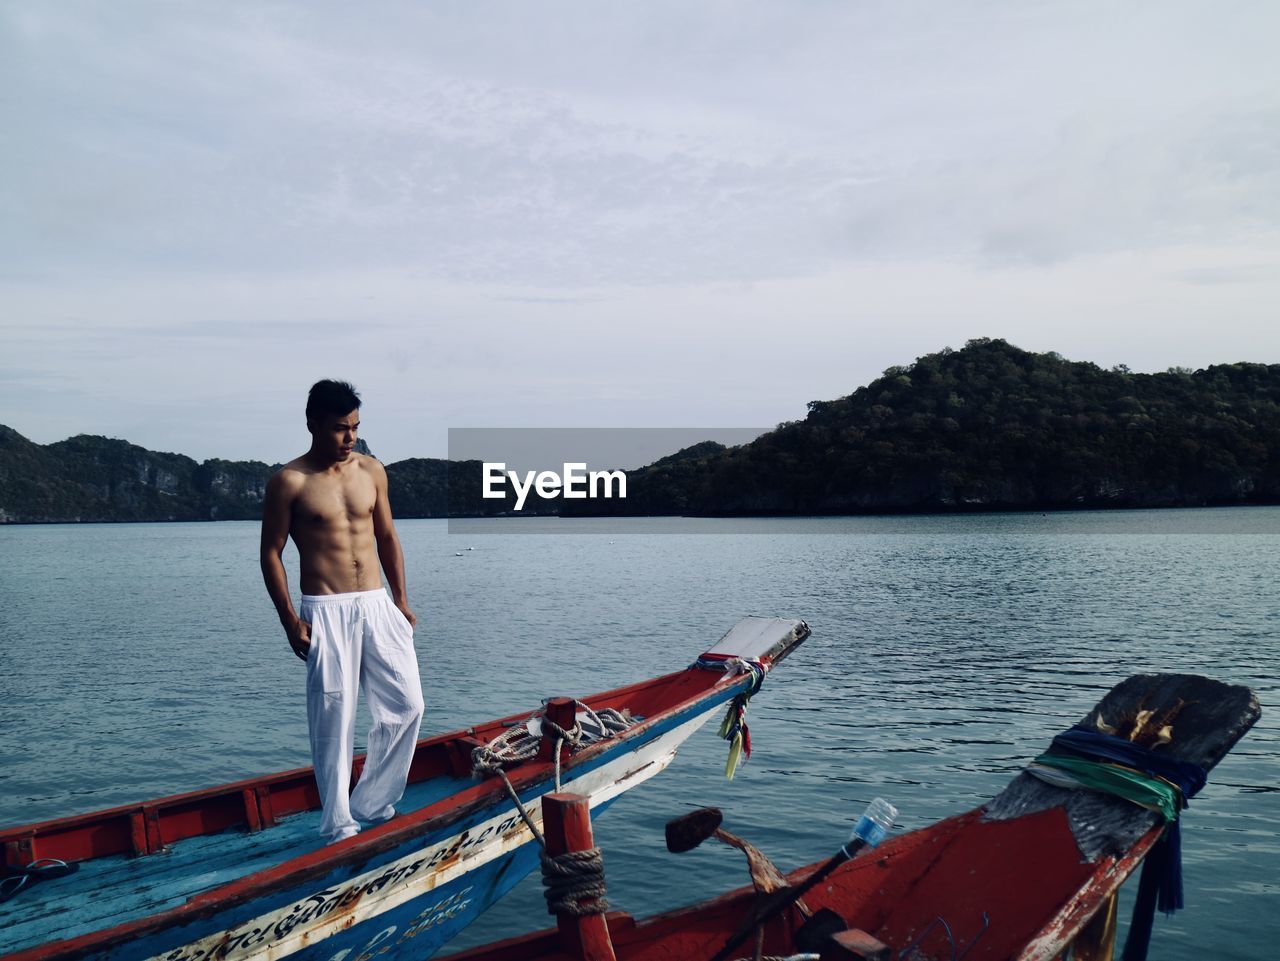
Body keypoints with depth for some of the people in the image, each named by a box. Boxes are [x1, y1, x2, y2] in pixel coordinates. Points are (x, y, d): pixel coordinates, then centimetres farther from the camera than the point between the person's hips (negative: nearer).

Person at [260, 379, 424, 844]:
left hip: (377, 605, 5)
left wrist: (401, 599, 11)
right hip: (326, 612, -5)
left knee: (406, 705, 3)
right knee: (333, 720, 0)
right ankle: (338, 827, 15)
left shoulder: (371, 471, 8)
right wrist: (290, 620, -9)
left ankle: (372, 805, 21)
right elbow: (271, 552, -3)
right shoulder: (290, 482, -5)